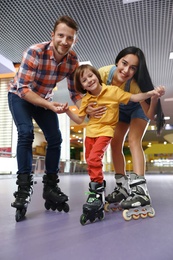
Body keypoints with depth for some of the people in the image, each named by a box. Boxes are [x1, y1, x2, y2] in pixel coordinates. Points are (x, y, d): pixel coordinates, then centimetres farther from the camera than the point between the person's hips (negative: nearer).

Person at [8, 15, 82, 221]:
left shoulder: (72, 60, -17)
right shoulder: (35, 52, -31)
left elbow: (75, 92, -12)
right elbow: (23, 89, -32)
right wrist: (49, 105, -43)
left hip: (44, 99, 4)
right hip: (19, 95, -4)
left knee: (55, 139, -6)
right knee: (26, 133, -26)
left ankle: (50, 187, 8)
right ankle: (23, 189, -18)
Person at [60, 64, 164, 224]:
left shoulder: (112, 91, -9)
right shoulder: (86, 99, 4)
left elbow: (133, 98, -6)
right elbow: (79, 120, 9)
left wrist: (151, 93, -19)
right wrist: (68, 111, -6)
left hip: (105, 131, -6)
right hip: (90, 132, 6)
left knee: (94, 158, -25)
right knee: (90, 162, 12)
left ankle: (97, 194, -15)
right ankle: (97, 187, 34)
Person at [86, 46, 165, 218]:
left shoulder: (135, 84, -41)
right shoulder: (104, 73, -34)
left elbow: (149, 115, -35)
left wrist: (154, 99, -55)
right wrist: (89, 109, -44)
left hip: (138, 108, -4)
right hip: (120, 110, 4)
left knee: (133, 140, -23)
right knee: (115, 144, -2)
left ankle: (140, 190, -27)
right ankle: (123, 187, 8)